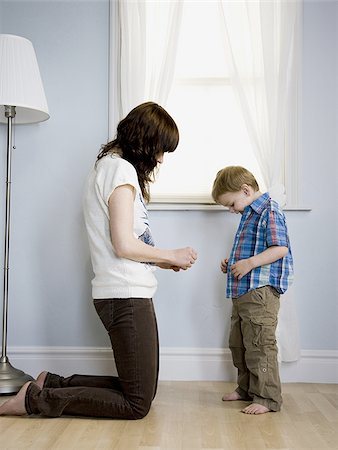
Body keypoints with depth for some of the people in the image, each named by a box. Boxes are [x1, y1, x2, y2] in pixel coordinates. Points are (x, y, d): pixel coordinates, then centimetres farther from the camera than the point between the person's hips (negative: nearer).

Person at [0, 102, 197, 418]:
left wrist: (165, 262, 13)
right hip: (127, 296, -10)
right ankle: (36, 399, 1)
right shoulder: (122, 168, -12)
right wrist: (171, 255, -4)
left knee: (142, 389, 17)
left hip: (122, 294, 10)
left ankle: (53, 382, 19)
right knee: (137, 404, -1)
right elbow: (124, 245, -19)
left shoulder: (108, 165, 19)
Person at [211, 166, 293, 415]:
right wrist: (233, 262, 13)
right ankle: (247, 388, 32)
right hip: (242, 291, 11)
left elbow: (280, 248, -22)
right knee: (238, 344, 18)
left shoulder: (269, 211, -12)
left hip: (261, 292, -11)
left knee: (259, 345, -5)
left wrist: (250, 263, -27)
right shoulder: (250, 214, 18)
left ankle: (267, 397, 7)